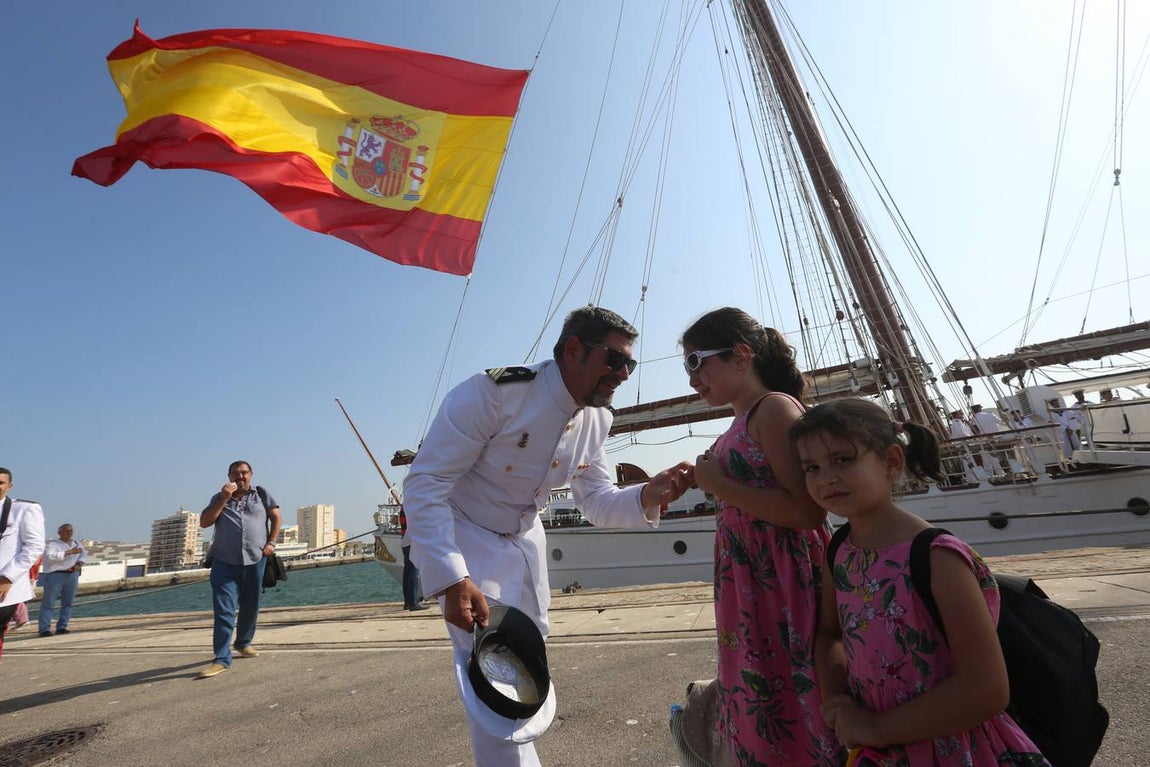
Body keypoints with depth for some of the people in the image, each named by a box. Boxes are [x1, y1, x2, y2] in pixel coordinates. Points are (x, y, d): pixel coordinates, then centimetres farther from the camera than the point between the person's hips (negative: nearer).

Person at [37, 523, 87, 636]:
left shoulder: (77, 544, 14)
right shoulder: (53, 544, -4)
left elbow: (84, 556, 11)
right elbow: (50, 556, -20)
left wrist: (78, 565, -7)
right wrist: (69, 552, -22)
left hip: (72, 575, 5)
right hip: (55, 575, -5)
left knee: (68, 603, 6)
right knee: (48, 603, -3)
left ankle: (61, 627, 13)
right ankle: (44, 629, 0)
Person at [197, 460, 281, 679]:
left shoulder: (261, 495, 8)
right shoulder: (219, 498, 9)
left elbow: (276, 517, 9)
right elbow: (204, 522, -1)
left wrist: (271, 542, -2)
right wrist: (224, 498, -10)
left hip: (255, 561, 1)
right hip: (224, 563, -1)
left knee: (250, 607, 13)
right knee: (223, 610, -8)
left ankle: (243, 643, 33)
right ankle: (222, 659, -6)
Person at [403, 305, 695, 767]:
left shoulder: (596, 420, -5)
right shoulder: (493, 392, -28)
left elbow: (598, 503, 0)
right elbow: (424, 485, -26)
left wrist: (650, 495, -20)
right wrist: (451, 580, -31)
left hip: (525, 546, 7)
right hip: (461, 541, -6)